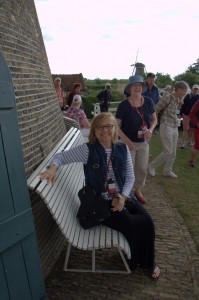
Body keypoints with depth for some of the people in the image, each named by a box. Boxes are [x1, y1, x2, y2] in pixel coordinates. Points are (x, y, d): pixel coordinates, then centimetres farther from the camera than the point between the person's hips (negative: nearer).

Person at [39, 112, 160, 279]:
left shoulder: (123, 149, -1)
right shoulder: (87, 149, -13)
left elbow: (130, 177, 4)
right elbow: (60, 157, -8)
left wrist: (122, 197, -10)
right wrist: (53, 167, -31)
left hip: (122, 196, 5)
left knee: (147, 221, -13)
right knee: (135, 225, -17)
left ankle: (147, 261, 18)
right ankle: (135, 262, 18)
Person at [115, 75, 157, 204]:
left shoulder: (148, 101, -5)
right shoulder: (124, 105, -15)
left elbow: (154, 119, 6)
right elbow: (116, 126, -12)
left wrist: (151, 129, -15)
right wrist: (127, 141, -21)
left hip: (144, 142, 4)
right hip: (129, 142, -4)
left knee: (142, 169, 16)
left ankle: (138, 190, 39)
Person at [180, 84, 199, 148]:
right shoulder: (188, 96, -4)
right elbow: (183, 105, -5)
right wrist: (182, 113, -11)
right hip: (186, 115, -3)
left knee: (192, 129, 14)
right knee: (185, 129, -6)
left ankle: (190, 141, 31)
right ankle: (183, 143, -5)